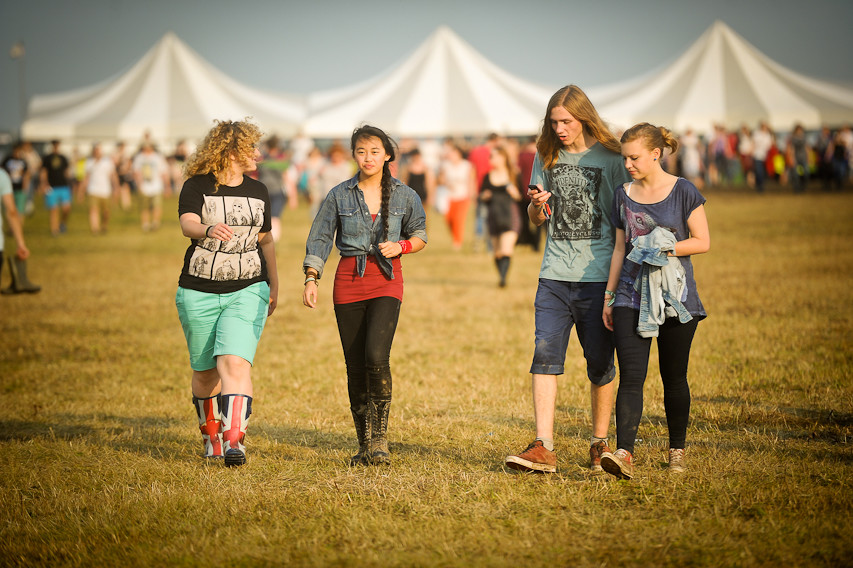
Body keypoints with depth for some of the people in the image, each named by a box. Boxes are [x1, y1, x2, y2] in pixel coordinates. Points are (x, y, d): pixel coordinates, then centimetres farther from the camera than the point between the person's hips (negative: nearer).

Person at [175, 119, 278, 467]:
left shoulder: (257, 191, 10)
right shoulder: (197, 186, -4)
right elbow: (187, 224, -23)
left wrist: (274, 286, 25)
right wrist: (208, 230, -45)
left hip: (247, 290, 1)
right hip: (199, 292, -1)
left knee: (235, 363, -18)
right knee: (205, 370, 9)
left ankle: (234, 441, -25)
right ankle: (211, 437, 29)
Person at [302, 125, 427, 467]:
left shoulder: (404, 195, 3)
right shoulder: (340, 195, 3)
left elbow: (420, 235, 14)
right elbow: (320, 238, 5)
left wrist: (401, 246, -7)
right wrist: (311, 279, -5)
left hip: (386, 279, -2)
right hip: (349, 280, 2)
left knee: (376, 355, -21)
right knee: (355, 365, 3)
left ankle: (380, 438, -9)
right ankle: (365, 445, 13)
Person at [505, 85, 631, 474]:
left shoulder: (610, 157, -1)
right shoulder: (547, 156, 10)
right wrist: (537, 205, -8)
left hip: (598, 276, -3)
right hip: (555, 274, 3)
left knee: (600, 363, 3)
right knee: (545, 355, -9)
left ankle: (600, 444, 17)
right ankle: (543, 449, -12)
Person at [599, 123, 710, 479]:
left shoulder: (683, 192, -3)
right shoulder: (624, 195, 9)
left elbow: (703, 242, -3)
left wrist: (665, 248, -17)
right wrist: (609, 296, 13)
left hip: (675, 297, -2)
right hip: (632, 296, 2)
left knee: (673, 378, 7)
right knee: (631, 376, -10)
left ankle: (677, 450, 23)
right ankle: (624, 454, -19)